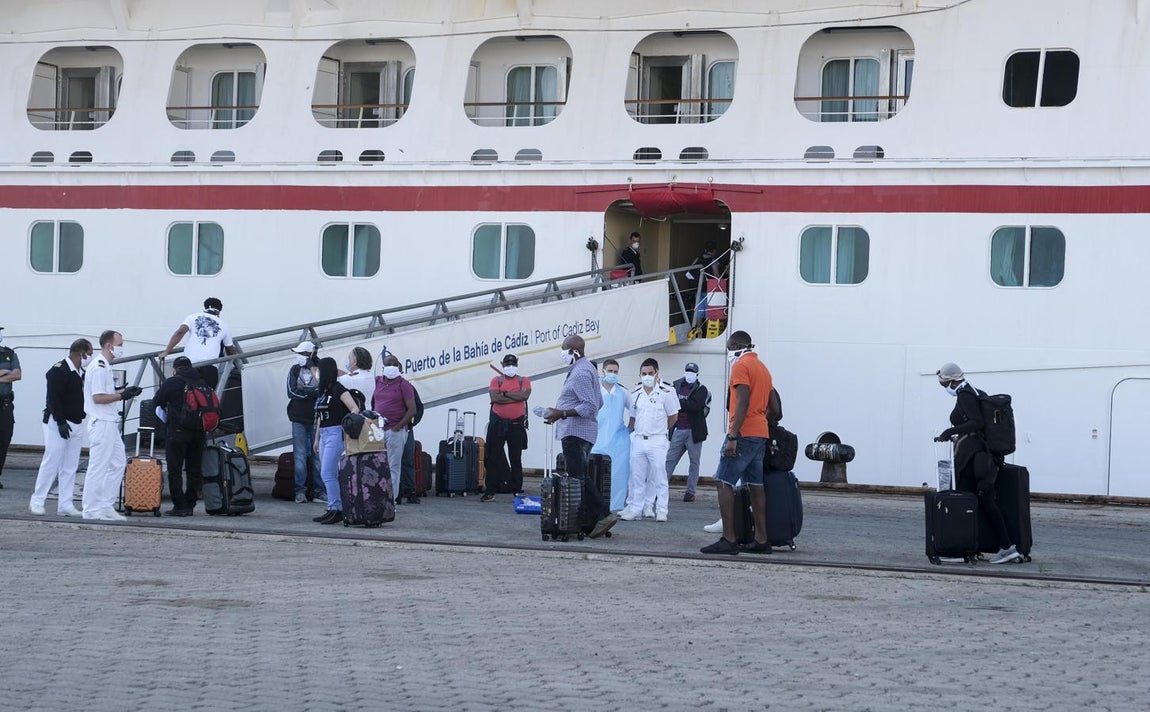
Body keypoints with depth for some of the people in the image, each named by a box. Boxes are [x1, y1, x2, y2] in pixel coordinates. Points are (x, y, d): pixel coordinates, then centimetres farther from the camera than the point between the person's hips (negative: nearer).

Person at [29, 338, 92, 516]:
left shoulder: (82, 373, 14)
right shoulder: (58, 370, -13)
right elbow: (53, 398, -19)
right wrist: (61, 422, -22)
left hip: (75, 425, 8)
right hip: (57, 423, -8)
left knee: (70, 467, 6)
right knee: (51, 463, -7)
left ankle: (65, 505, 9)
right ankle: (36, 502, 0)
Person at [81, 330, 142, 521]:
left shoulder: (105, 366, 17)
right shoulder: (99, 367, -15)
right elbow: (98, 397, -20)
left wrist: (123, 391, 11)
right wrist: (122, 395, -17)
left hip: (110, 424, 11)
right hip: (101, 424, -11)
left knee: (118, 463, 13)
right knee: (98, 467, -6)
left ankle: (106, 506, 16)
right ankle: (91, 510, -1)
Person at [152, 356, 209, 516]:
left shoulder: (171, 383, -5)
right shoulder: (202, 383, 8)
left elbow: (156, 402, 2)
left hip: (178, 432, -5)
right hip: (199, 434, 5)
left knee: (175, 471, 1)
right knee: (195, 470, 11)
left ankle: (179, 506, -4)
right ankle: (190, 505, 11)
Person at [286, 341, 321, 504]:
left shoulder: (320, 370, 2)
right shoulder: (295, 370, 8)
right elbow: (292, 392, -2)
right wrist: (313, 392, -8)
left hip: (316, 419, -1)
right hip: (299, 419, 1)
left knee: (318, 455, 1)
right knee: (300, 455, -1)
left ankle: (319, 490, 6)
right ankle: (300, 491, 1)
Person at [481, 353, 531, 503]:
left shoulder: (524, 380, 7)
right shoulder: (496, 380, 7)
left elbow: (525, 395, -13)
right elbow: (494, 397, -10)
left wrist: (505, 393, -10)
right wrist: (516, 397, -11)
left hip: (517, 424, 0)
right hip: (497, 423, 0)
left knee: (516, 458, 5)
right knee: (493, 457, -1)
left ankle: (518, 490, 8)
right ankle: (490, 491, 1)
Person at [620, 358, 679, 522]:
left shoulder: (666, 392, -5)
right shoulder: (635, 394, 9)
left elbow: (673, 417, 2)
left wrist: (659, 431, 7)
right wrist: (628, 434, 11)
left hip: (657, 441, -4)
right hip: (638, 440, 4)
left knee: (658, 476, -2)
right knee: (636, 476, 6)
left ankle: (661, 511, 1)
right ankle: (635, 508, 11)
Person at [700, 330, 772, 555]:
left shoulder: (741, 366, -8)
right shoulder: (763, 368, 20)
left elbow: (742, 403, -19)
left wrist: (733, 437, -21)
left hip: (743, 433, -9)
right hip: (761, 435, 9)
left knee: (724, 483, -10)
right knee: (756, 486, 10)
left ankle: (728, 539, -17)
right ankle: (761, 539, 9)